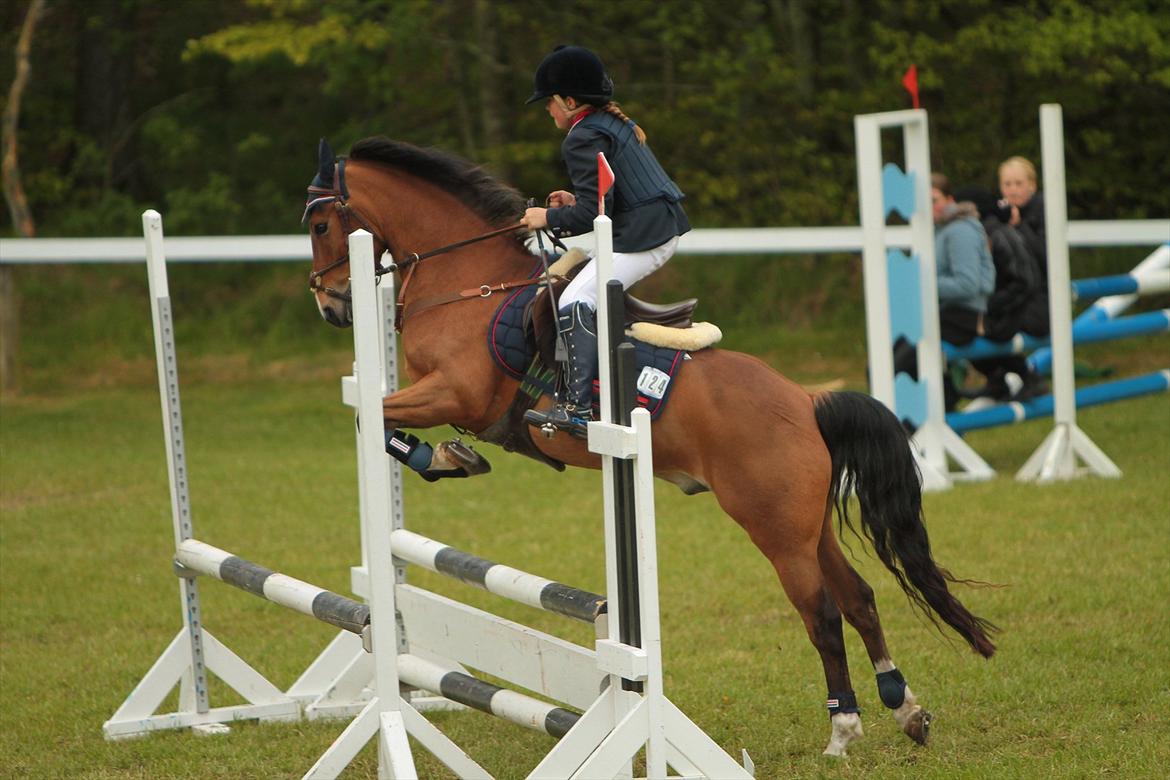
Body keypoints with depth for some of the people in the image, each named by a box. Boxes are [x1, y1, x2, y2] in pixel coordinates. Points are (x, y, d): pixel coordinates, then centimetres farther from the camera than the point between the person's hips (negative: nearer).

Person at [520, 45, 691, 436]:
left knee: (575, 302, -17)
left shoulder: (584, 139, -11)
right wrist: (577, 201, 21)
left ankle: (577, 408, -26)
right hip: (665, 230, 11)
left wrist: (549, 219, -4)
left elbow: (593, 212, -17)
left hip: (639, 240, -11)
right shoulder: (616, 123, 20)